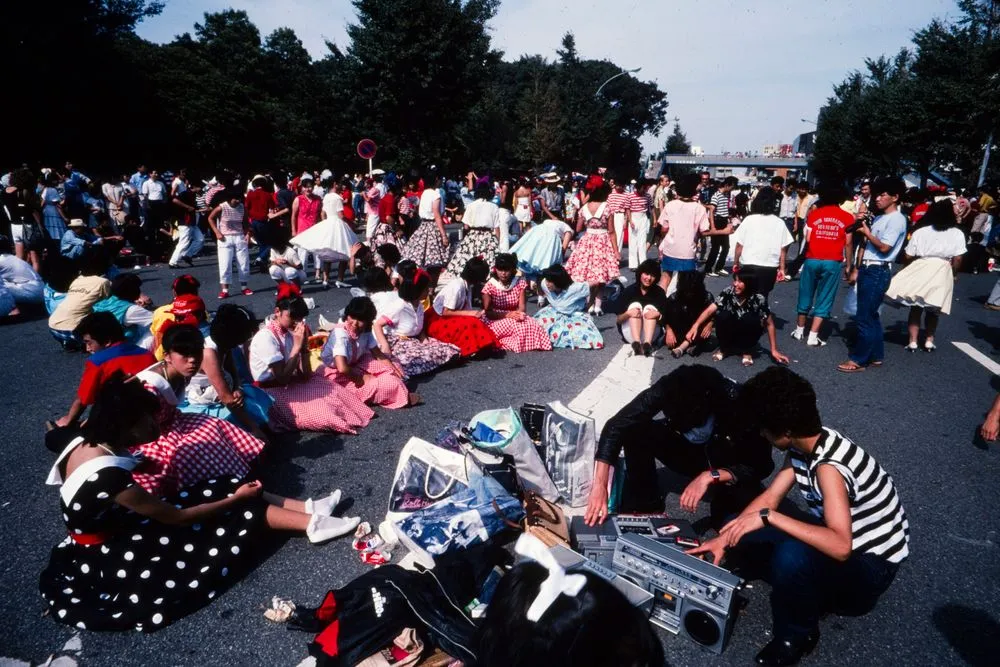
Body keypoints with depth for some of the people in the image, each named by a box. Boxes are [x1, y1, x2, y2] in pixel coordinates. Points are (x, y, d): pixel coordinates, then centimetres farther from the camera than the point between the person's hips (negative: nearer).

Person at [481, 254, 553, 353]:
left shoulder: (520, 283, -1)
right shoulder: (490, 286, -10)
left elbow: (522, 306, -4)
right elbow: (487, 312, -13)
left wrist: (519, 313, -30)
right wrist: (507, 314, -27)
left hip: (514, 316, 4)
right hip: (495, 320, -4)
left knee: (532, 325, -27)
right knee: (517, 326, -34)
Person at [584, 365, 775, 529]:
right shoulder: (669, 389, -32)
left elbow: (762, 465, -23)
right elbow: (616, 425, -30)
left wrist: (710, 476, -36)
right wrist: (600, 485, -38)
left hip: (727, 468, -2)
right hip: (688, 450, 2)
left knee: (748, 499, -33)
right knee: (634, 430, -24)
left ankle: (724, 514, 2)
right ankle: (643, 504, -5)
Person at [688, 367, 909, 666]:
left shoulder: (830, 466, -34)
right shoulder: (803, 446, -7)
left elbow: (840, 547, -43)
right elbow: (768, 499, -3)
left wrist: (768, 517, -40)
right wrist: (724, 537, -13)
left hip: (871, 563, -8)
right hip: (843, 541, 8)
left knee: (792, 556, -39)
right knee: (742, 532, -1)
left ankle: (797, 634, -10)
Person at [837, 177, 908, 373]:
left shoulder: (897, 220, -10)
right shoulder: (879, 218, 16)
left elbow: (884, 247, -17)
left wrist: (867, 233, -7)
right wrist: (856, 269, 15)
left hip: (878, 272, -9)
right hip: (866, 269, 9)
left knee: (864, 317, -7)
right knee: (871, 315, 14)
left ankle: (858, 360, -1)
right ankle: (876, 355, 23)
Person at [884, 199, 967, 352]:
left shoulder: (920, 232, 0)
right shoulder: (957, 234, -3)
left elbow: (908, 256, -1)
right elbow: (957, 259, -6)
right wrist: (952, 273, 11)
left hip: (921, 270, 0)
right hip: (942, 273, 0)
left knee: (915, 308, 8)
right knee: (933, 310, 16)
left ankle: (913, 341, 6)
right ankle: (929, 341, 18)